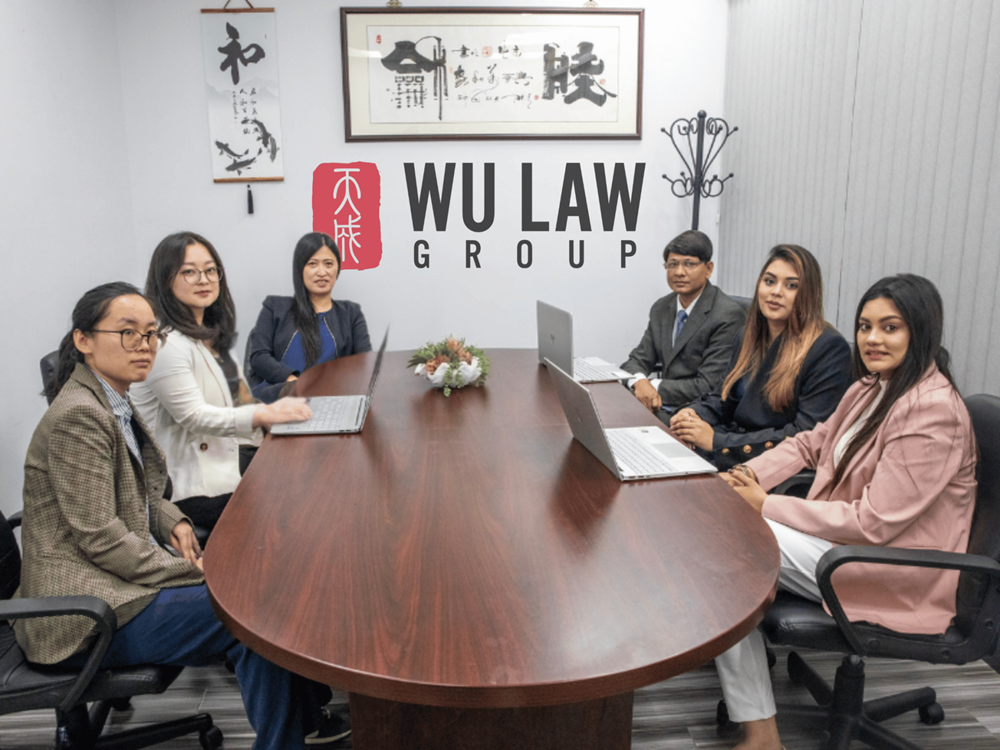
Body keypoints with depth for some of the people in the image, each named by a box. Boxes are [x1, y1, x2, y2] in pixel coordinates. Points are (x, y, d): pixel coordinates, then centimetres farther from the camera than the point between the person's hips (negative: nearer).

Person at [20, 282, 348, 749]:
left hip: (117, 578, 9)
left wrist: (172, 522, 1)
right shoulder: (78, 417, -21)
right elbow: (101, 539, -22)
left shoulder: (112, 401, 10)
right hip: (89, 614, -9)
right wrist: (195, 573, -17)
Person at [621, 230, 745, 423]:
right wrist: (639, 382, -14)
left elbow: (709, 386, -16)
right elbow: (638, 359, 9)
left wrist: (655, 386, -16)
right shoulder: (661, 309, 11)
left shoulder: (728, 315, -12)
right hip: (659, 407, 7)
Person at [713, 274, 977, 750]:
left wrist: (766, 505, -20)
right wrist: (752, 474, -3)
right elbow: (812, 442, 16)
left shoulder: (933, 413, -21)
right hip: (847, 539, 9)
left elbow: (874, 523, -24)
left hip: (898, 578, -9)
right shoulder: (872, 388, 7)